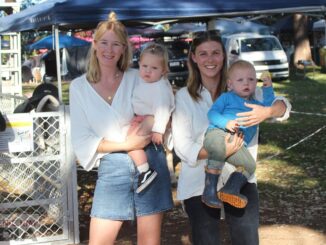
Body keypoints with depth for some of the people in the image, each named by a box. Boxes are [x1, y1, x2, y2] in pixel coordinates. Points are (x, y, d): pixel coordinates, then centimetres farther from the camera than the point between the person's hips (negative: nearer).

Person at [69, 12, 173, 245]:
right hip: (112, 168, 0)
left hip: (150, 162, 0)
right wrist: (125, 145, -12)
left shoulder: (138, 78, 3)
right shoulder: (79, 86, 3)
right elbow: (81, 139, -1)